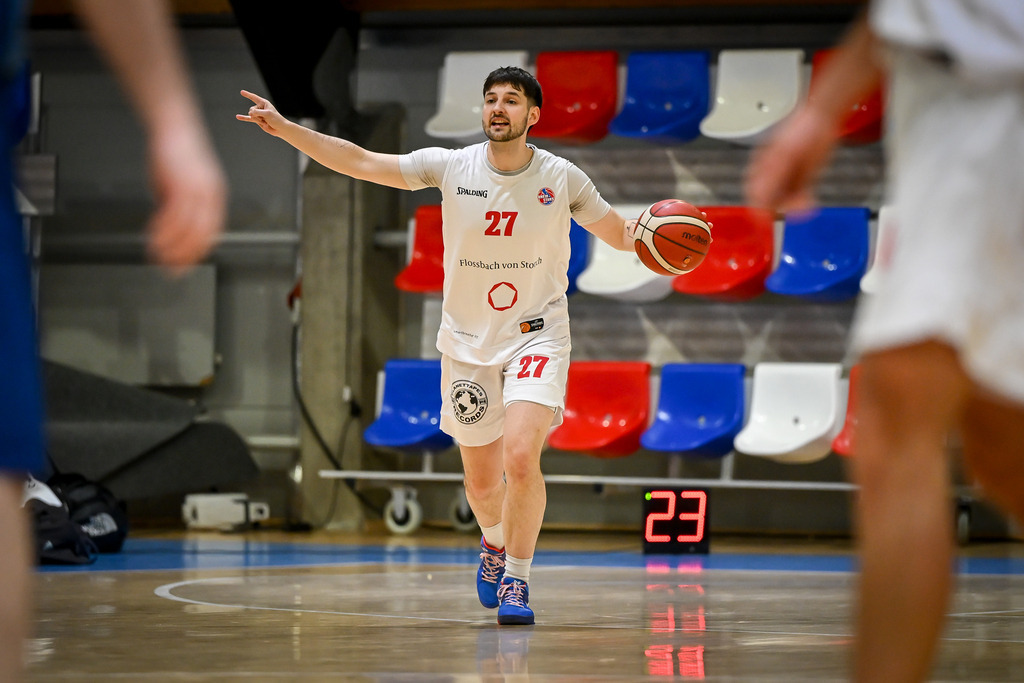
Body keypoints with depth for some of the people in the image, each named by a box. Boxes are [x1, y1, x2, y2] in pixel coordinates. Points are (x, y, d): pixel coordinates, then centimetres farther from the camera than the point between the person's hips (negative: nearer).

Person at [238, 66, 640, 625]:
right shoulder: (452, 168, -7)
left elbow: (620, 235, 5)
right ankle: (495, 543, 45)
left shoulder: (562, 179, -8)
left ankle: (516, 580, -5)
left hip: (537, 335, -2)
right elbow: (360, 162, -9)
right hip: (467, 342, 2)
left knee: (521, 457, -23)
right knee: (481, 479, 10)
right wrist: (285, 129, -16)